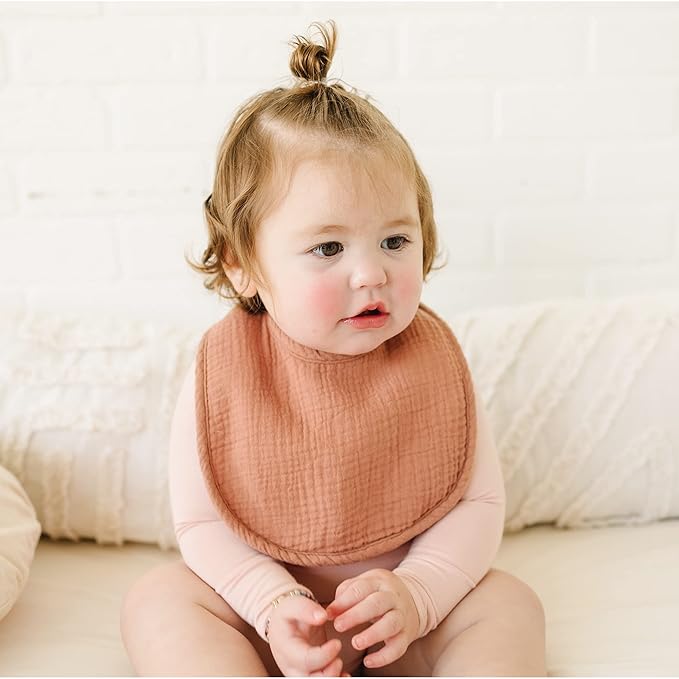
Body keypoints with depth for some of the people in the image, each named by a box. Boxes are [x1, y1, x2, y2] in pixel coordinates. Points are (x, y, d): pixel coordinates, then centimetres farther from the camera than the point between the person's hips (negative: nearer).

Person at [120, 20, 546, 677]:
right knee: (156, 600, -22)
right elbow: (201, 523, -11)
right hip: (270, 602, 0)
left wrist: (417, 592, -25)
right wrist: (274, 605, -26)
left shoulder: (434, 360, -12)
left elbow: (479, 503, -10)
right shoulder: (220, 376, -15)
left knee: (511, 605, -21)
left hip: (409, 615, 1)